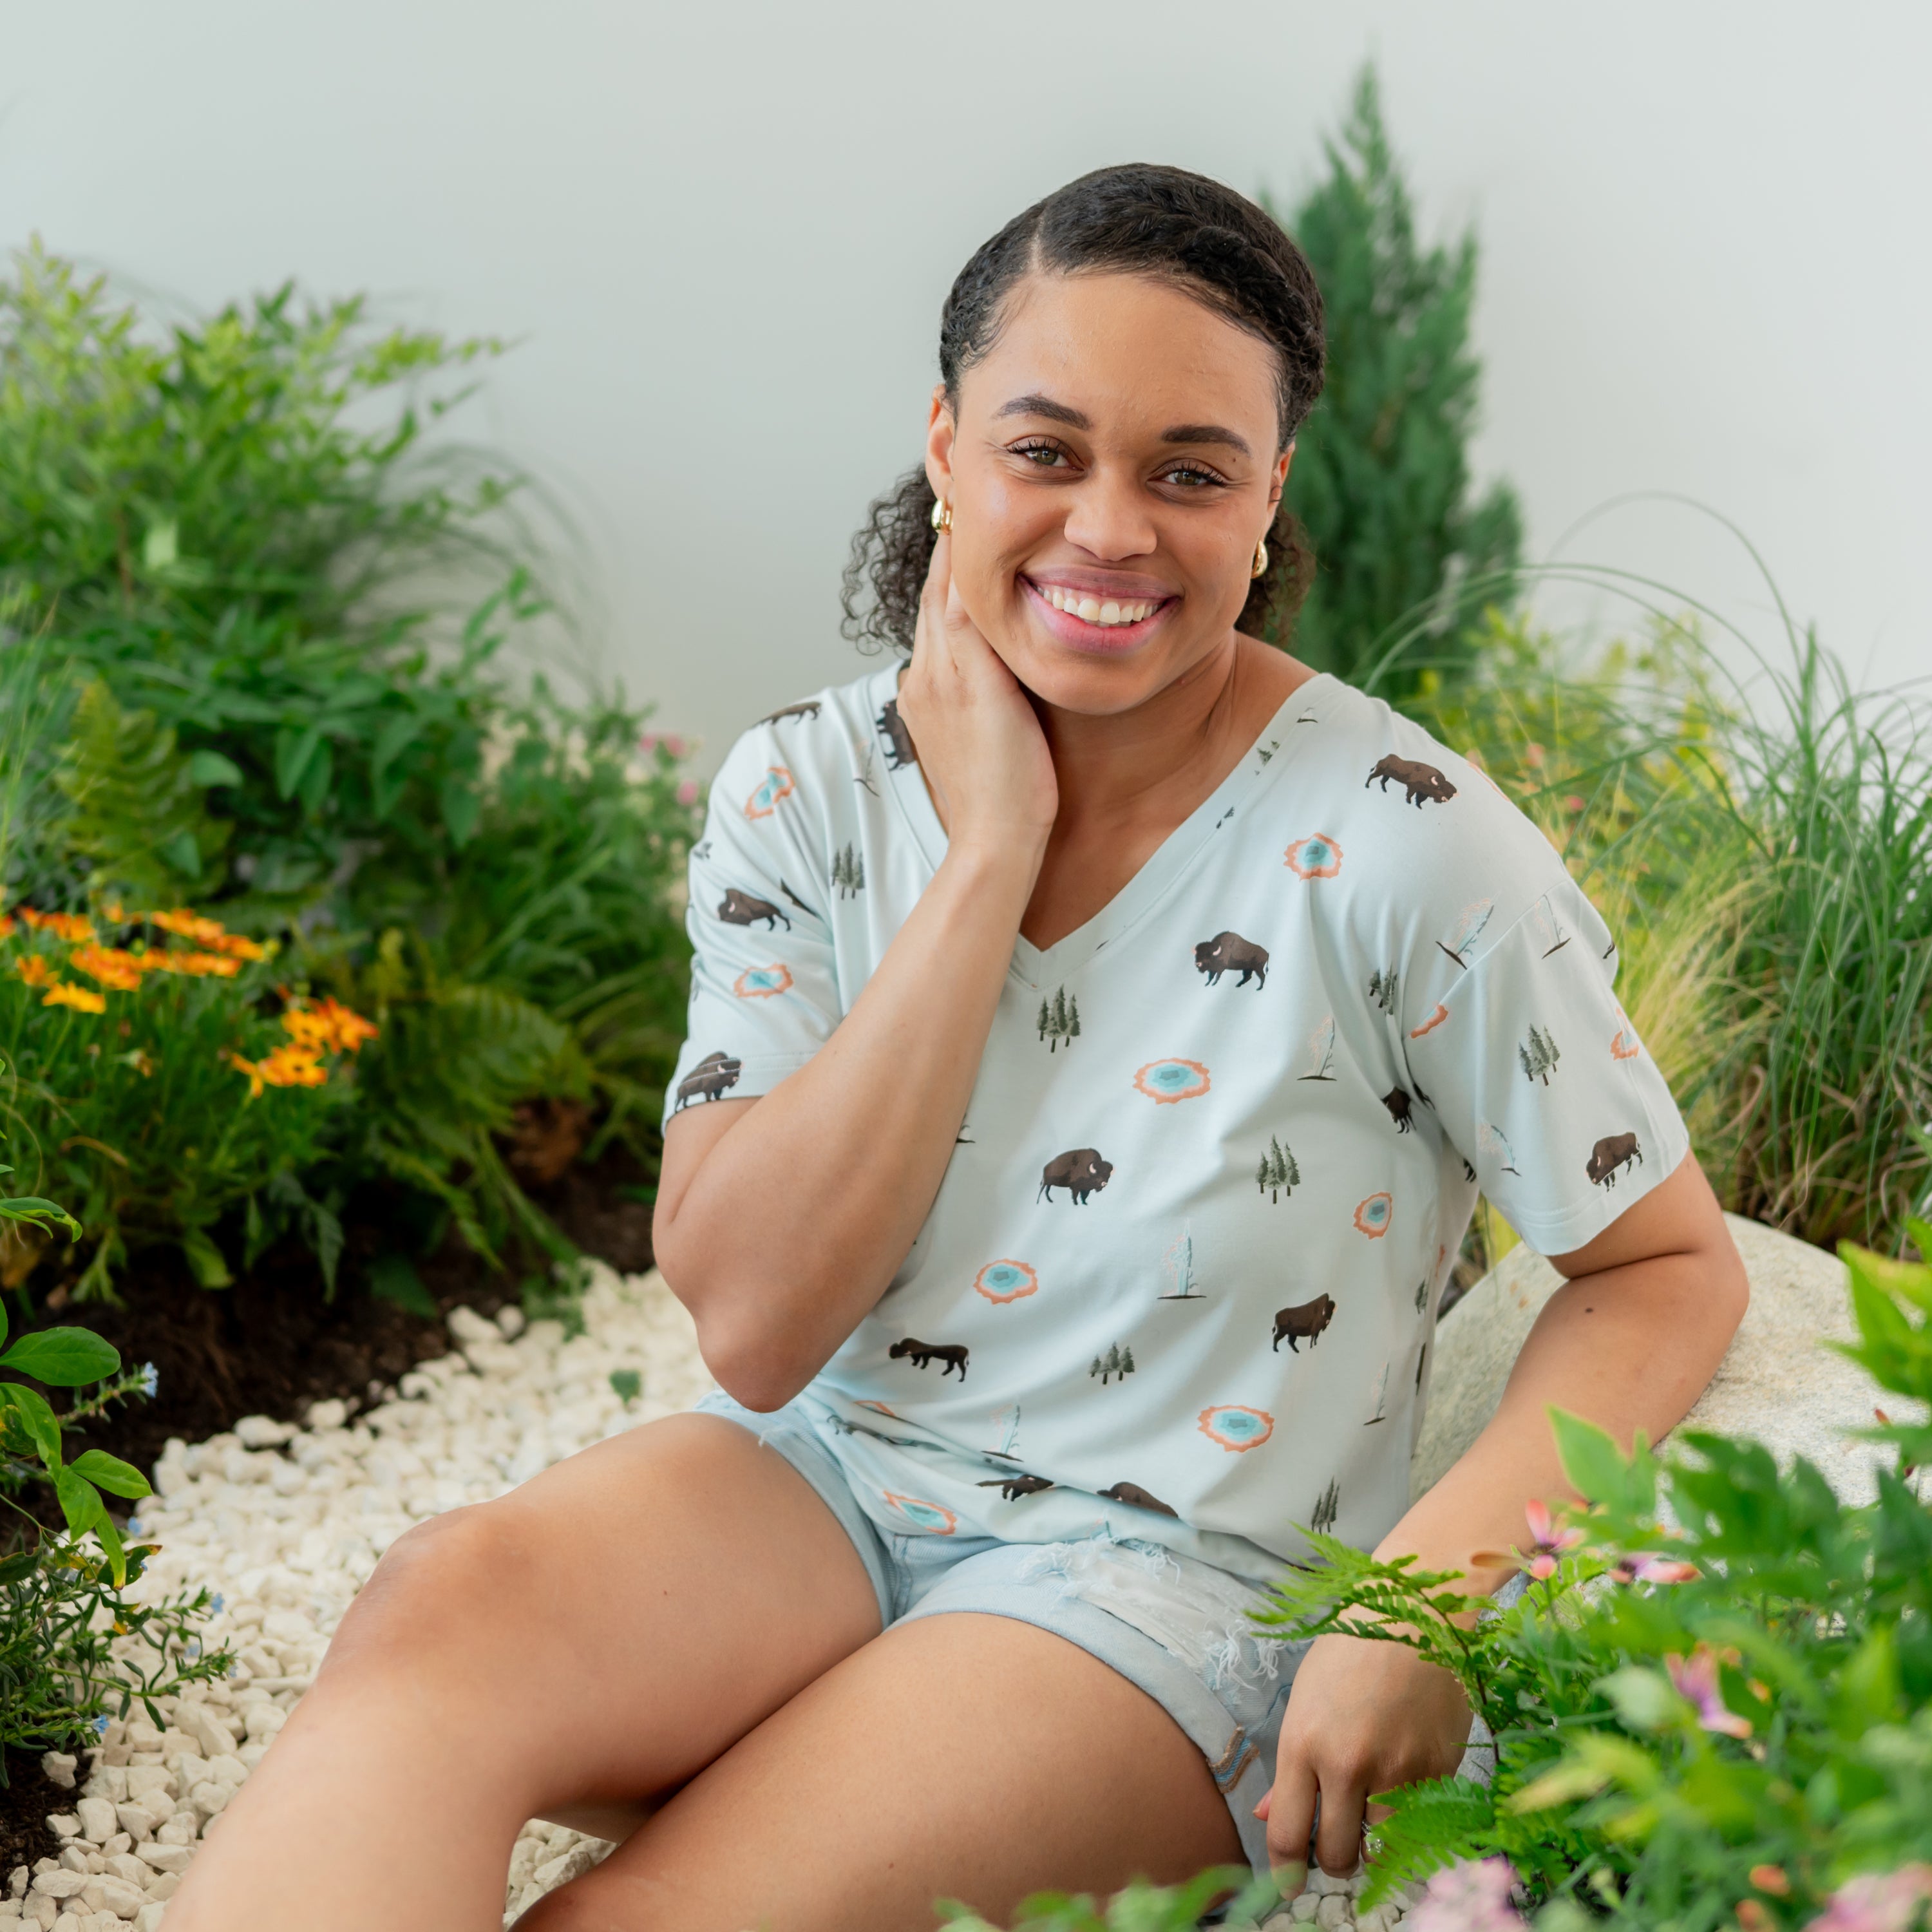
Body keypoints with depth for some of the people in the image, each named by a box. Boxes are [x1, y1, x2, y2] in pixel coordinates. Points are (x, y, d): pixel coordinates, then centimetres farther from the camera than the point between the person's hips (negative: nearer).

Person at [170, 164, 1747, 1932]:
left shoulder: (1398, 843, -12)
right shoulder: (809, 792, -2)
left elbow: (1671, 1269, -3)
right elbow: (752, 1322, -11)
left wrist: (1430, 1592, -20)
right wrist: (988, 856, -16)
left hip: (1177, 1568, -3)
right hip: (820, 1482, 4)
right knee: (443, 1611, -29)